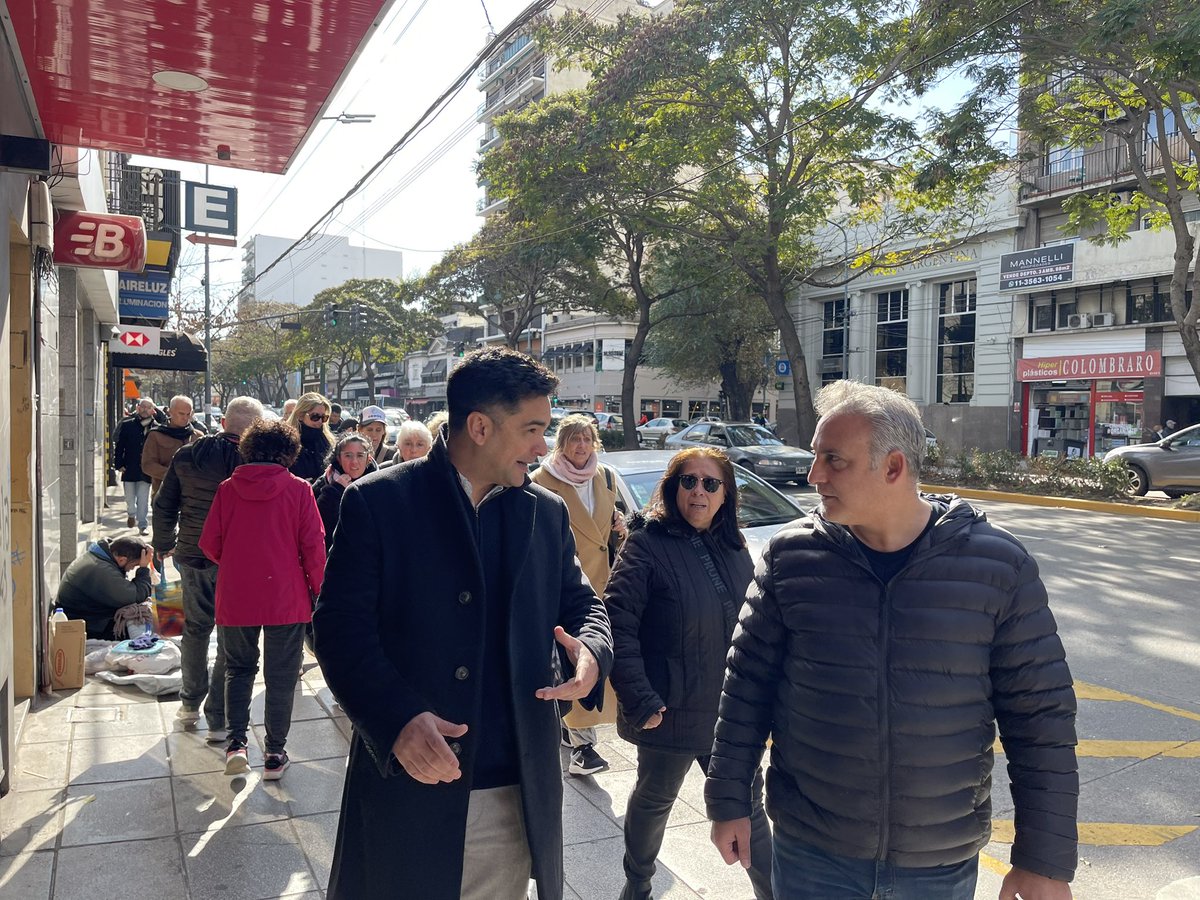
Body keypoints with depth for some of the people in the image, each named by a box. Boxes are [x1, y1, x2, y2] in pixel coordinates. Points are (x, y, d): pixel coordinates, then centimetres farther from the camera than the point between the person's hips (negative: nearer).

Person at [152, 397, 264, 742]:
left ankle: (190, 703, 36)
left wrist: (163, 544, 23)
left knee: (195, 629, 22)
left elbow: (164, 505, 9)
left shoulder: (186, 455, 0)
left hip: (193, 558, 5)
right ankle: (219, 719, 11)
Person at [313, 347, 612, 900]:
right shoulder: (377, 502, -7)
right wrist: (397, 718, -25)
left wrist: (592, 652, -11)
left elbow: (582, 605, 13)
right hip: (407, 786, -3)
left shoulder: (548, 514, 6)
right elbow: (340, 626, -10)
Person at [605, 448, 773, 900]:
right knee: (653, 800, 17)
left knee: (748, 807, 13)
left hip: (731, 712, 4)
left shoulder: (733, 549, 5)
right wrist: (640, 701, -21)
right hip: (671, 711, -4)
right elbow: (618, 623, -19)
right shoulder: (648, 543, -15)